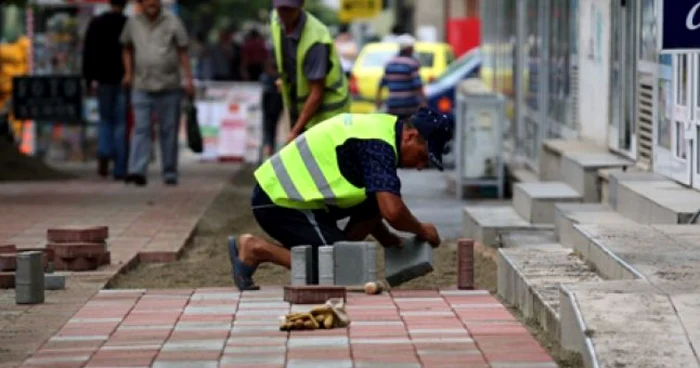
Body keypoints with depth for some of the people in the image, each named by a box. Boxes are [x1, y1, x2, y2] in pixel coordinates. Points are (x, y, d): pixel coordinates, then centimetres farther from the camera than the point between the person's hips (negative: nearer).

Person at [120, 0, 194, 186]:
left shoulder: (172, 21, -1)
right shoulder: (133, 23, 4)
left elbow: (183, 51, 0)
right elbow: (127, 48, 18)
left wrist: (189, 78, -8)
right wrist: (128, 72, 6)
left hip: (169, 87, -1)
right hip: (142, 87, 1)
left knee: (169, 131, 5)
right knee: (141, 129, -11)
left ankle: (170, 173, 15)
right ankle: (137, 171, -19)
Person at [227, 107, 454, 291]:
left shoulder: (381, 127, 14)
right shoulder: (378, 145, -18)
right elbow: (392, 211, -27)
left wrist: (387, 239, 17)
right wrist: (421, 230, -8)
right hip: (278, 202, -10)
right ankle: (258, 249, -9)